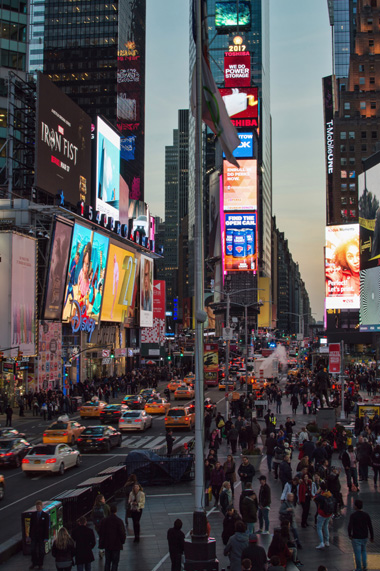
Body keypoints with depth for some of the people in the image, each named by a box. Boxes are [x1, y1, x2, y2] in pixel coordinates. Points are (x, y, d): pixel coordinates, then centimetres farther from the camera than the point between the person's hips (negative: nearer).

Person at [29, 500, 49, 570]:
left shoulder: (45, 515, -7)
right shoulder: (33, 515, 1)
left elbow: (46, 527, -7)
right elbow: (31, 525, 5)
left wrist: (46, 538, -10)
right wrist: (30, 536, 4)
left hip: (41, 536, -3)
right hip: (34, 536, 3)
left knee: (41, 551, 7)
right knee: (33, 550, 8)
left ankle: (40, 564, 20)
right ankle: (34, 563, 25)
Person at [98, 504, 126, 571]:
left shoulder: (104, 520, -5)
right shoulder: (119, 521, -15)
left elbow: (101, 533, 2)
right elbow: (123, 533, -13)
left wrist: (101, 543, 14)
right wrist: (122, 541, 6)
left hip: (107, 545, 3)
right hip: (116, 545, -3)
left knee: (107, 562, 15)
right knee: (115, 563, 5)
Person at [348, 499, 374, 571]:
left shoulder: (353, 515, -17)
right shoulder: (366, 515, -5)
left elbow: (349, 527, -23)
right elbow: (370, 527, -2)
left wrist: (349, 535, -6)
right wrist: (371, 537, 9)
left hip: (356, 538, -4)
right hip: (365, 537, 5)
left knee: (357, 553, 7)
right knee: (363, 551, 26)